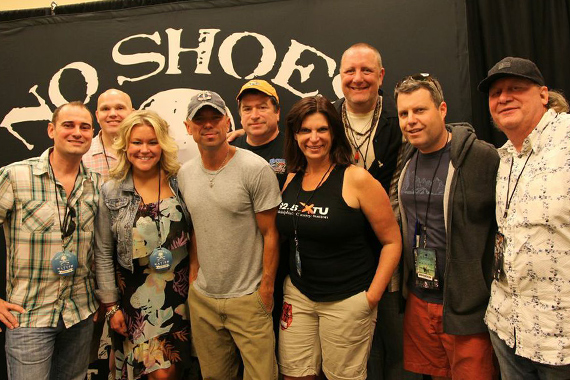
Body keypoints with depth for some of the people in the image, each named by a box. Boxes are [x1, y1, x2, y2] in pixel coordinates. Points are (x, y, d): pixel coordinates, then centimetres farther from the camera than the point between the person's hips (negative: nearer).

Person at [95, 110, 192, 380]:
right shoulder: (112, 192, -4)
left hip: (179, 291, 2)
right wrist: (111, 305, 0)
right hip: (135, 295, -1)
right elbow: (103, 254, 0)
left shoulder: (180, 183, -2)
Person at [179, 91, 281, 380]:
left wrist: (267, 289, -10)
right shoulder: (185, 173, 4)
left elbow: (270, 233, -11)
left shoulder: (256, 169, -14)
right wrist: (193, 274, 7)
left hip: (248, 299, -5)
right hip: (201, 297, 5)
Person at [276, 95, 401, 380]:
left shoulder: (356, 179, -12)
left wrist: (372, 296, -11)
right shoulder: (291, 180, 4)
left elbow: (392, 241, -10)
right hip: (298, 295, 5)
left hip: (347, 300, -5)